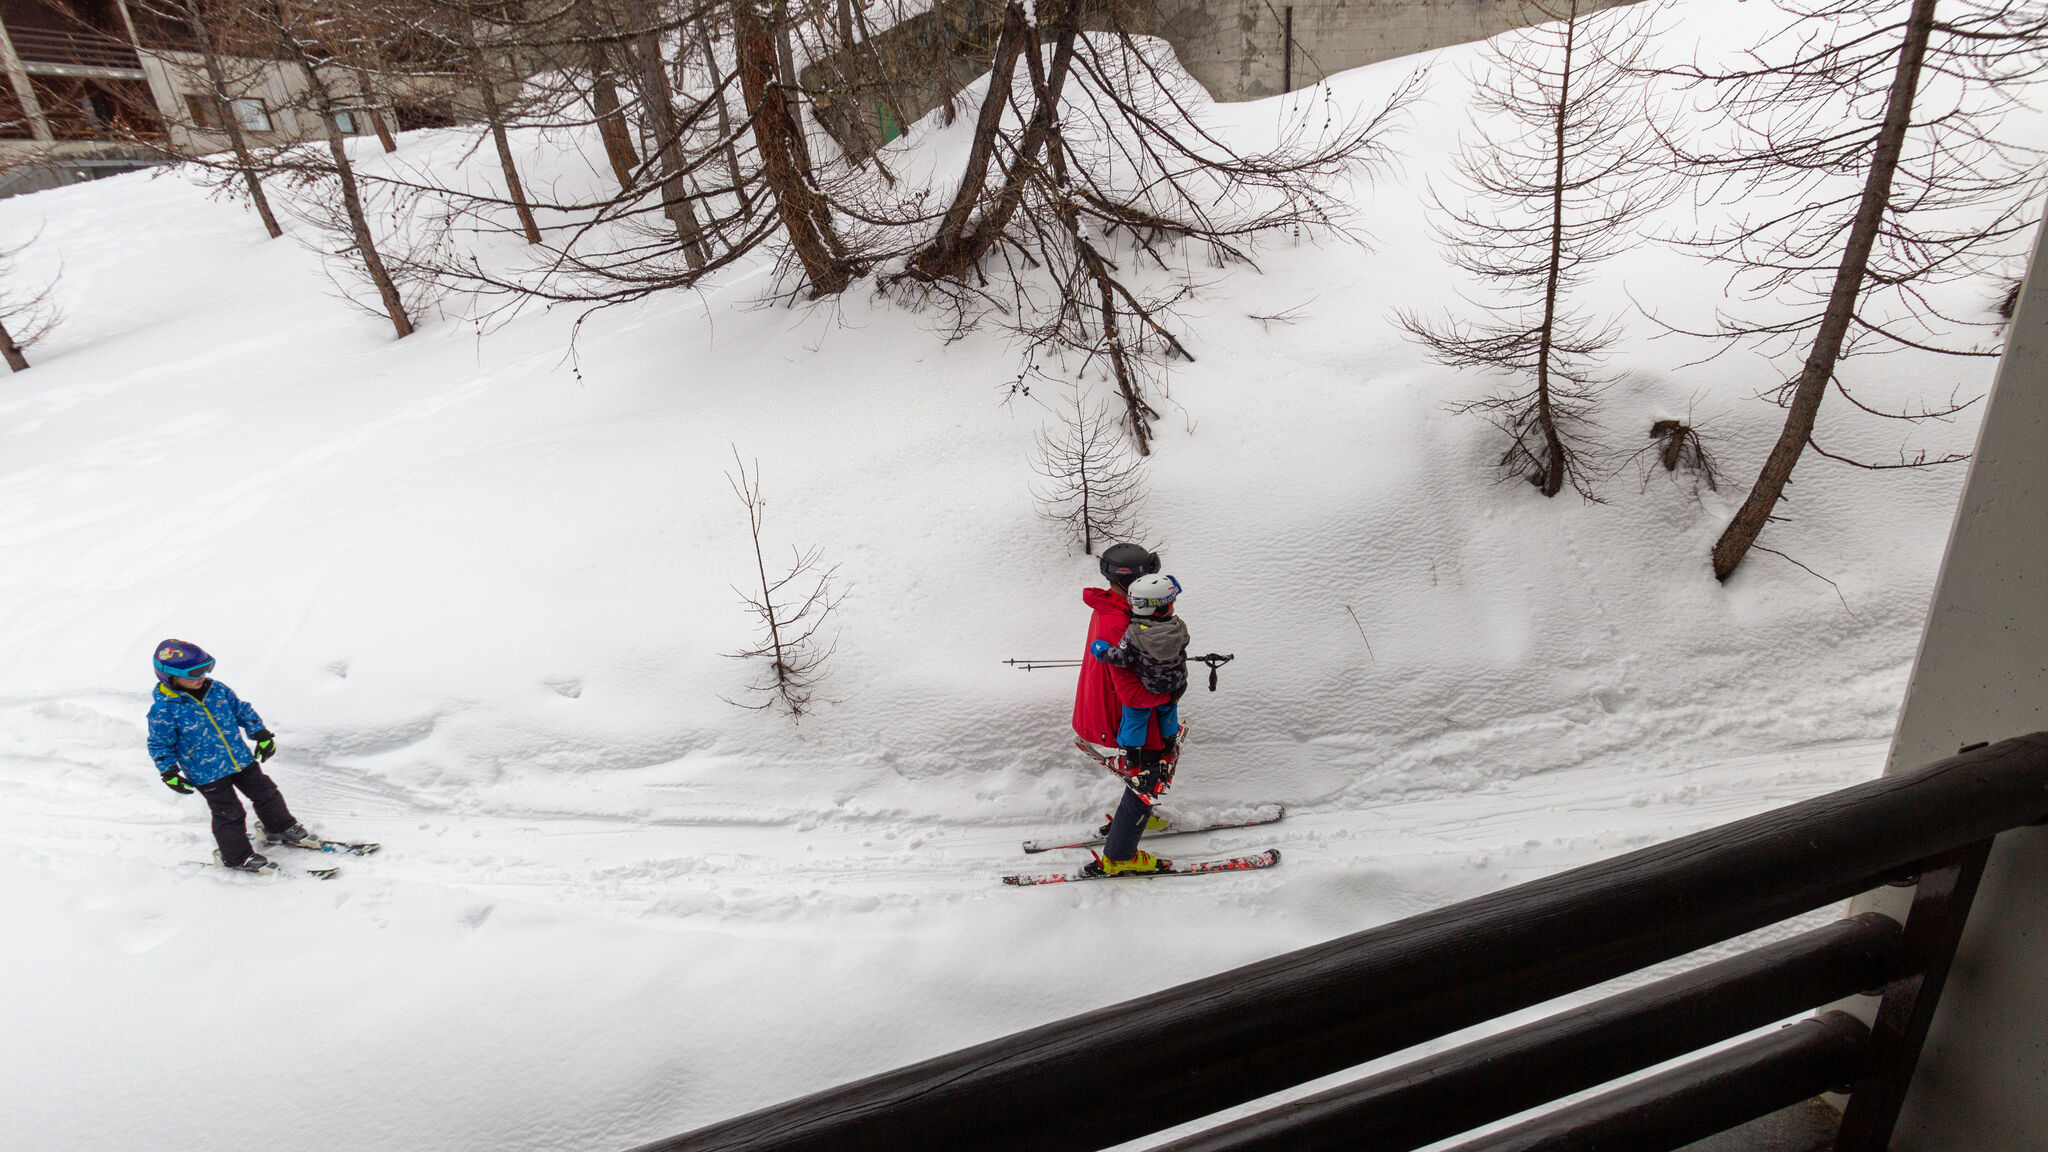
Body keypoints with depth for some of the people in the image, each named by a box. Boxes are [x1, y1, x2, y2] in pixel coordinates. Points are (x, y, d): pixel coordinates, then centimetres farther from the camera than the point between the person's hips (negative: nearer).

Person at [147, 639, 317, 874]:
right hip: (207, 773, -5)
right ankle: (237, 856, 20)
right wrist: (169, 774, -10)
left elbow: (242, 710, 11)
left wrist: (261, 735, 10)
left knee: (265, 793, 15)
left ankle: (282, 829, 37)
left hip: (241, 758, 5)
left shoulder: (217, 689, -1)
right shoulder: (163, 710, -15)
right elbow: (160, 746, -6)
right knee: (229, 812, 2)